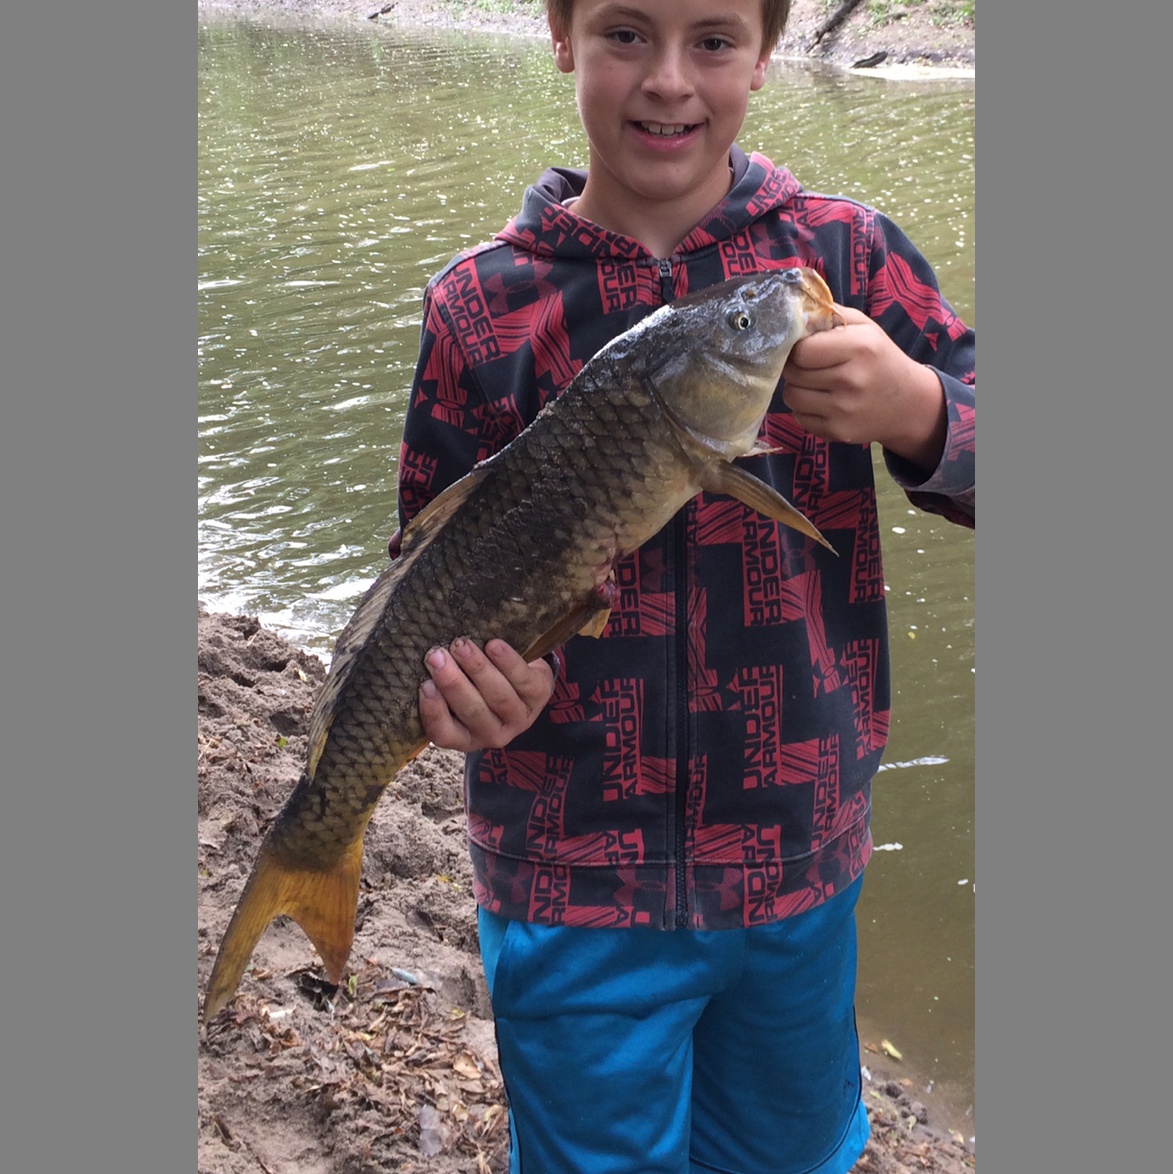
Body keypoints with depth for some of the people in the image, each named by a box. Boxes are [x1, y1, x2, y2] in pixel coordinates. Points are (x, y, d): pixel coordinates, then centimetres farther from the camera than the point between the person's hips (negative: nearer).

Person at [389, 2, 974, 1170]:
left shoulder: (843, 252, -4)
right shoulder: (481, 302, -5)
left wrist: (915, 410, -25)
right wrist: (460, 679, -20)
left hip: (799, 858, 2)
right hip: (574, 879, -1)